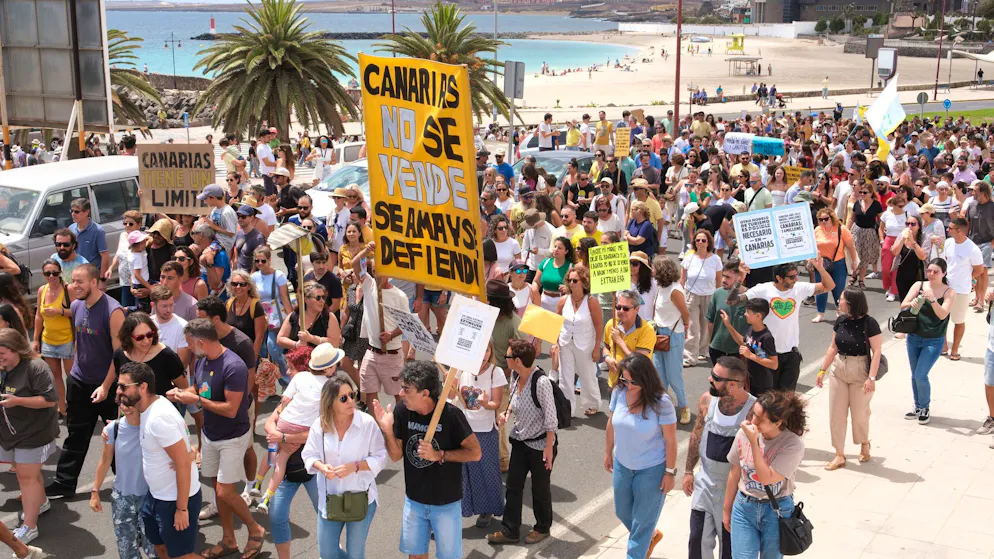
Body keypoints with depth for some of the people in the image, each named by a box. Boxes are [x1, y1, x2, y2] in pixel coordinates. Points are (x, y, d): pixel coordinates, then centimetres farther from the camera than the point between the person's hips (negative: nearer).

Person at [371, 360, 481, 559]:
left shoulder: (450, 415, -24)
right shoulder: (402, 411, -12)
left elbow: (475, 453, -18)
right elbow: (396, 455, -5)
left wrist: (438, 455, -25)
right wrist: (387, 430, -22)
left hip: (446, 503, -4)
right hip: (414, 500, 4)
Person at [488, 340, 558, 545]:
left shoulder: (541, 382, -28)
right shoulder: (515, 376, -5)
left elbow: (550, 417, -22)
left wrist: (549, 447, -19)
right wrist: (507, 412, -4)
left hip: (540, 443, -7)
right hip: (520, 441, 7)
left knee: (540, 488, 12)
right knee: (513, 485, 11)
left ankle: (542, 528, 34)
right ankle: (509, 531, 23)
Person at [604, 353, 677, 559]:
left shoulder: (661, 402, -26)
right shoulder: (619, 392, -13)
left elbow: (670, 440, -16)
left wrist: (670, 472, -11)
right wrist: (608, 452, 13)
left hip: (651, 470, -5)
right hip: (622, 465, 6)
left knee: (642, 520, 9)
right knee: (623, 512, 24)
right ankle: (651, 536, 53)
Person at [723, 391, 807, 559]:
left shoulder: (793, 445, -20)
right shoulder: (744, 433, -11)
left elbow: (767, 478, -24)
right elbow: (735, 473, 2)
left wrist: (753, 442, -27)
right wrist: (726, 509, 11)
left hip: (777, 511, -2)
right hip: (744, 507, 2)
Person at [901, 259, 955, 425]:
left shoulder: (949, 292, -9)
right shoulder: (919, 285, -2)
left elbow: (943, 315, -21)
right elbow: (902, 305, -8)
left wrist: (932, 299, -36)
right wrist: (911, 303, -30)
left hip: (934, 342, -3)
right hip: (914, 338, 3)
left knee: (921, 375, -9)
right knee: (915, 375, 13)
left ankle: (925, 409, 13)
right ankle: (918, 407, 29)